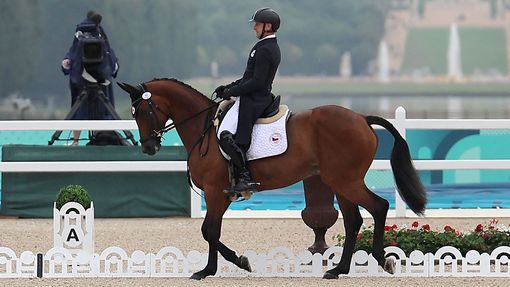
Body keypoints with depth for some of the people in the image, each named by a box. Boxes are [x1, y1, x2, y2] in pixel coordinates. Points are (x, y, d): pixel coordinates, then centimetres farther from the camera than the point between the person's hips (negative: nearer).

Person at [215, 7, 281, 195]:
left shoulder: (264, 50, -16)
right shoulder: (272, 48, 17)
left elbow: (256, 82, -21)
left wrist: (231, 92, -13)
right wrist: (229, 87, 15)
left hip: (253, 101, -11)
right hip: (261, 98, 11)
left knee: (228, 138, -17)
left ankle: (245, 178, -19)